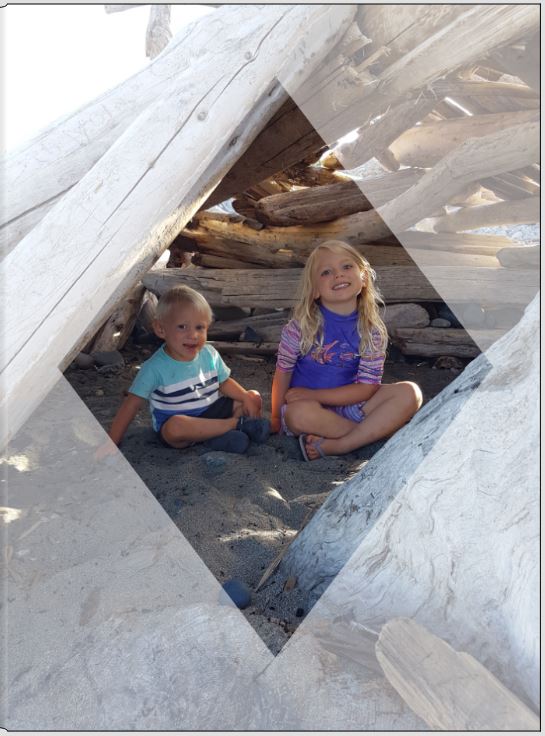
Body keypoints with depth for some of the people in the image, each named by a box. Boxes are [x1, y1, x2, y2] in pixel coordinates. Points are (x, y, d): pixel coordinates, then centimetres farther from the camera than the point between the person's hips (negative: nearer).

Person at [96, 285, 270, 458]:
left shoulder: (209, 353, -3)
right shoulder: (155, 368, -17)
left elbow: (224, 382, 10)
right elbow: (131, 405, -16)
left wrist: (247, 398, -7)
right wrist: (111, 444, -20)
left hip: (212, 410, 5)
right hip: (180, 423, -5)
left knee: (254, 397, -1)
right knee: (174, 427, -39)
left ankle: (220, 435, -21)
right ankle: (233, 423, -21)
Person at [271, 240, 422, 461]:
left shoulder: (371, 330, -6)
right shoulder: (302, 326, -10)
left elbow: (367, 387, -9)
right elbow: (283, 371, -2)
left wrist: (313, 395, -16)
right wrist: (276, 418, 0)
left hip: (349, 405, 3)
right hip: (309, 408, -2)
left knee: (410, 393, -18)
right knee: (299, 413, -38)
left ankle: (334, 446, -27)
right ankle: (376, 430, -16)